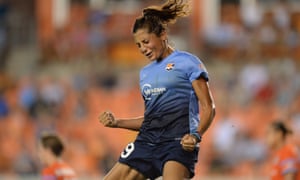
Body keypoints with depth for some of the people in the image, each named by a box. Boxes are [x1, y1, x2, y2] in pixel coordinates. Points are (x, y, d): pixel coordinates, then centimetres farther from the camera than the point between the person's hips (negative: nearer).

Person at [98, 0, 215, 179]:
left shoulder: (187, 62, 1)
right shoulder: (145, 73, 22)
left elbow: (208, 107, -3)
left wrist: (196, 136, -20)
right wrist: (116, 122, 12)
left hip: (179, 141, -7)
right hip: (147, 141, 8)